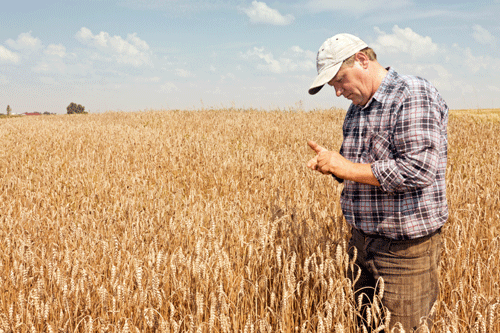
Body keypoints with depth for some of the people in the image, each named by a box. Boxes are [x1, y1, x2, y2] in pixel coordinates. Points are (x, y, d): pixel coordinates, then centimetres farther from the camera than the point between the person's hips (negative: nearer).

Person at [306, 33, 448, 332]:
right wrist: (331, 165, 0)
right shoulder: (357, 108, 13)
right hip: (363, 240, 8)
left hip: (406, 247, -8)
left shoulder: (413, 96, -15)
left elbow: (418, 170, -25)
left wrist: (345, 167, -20)